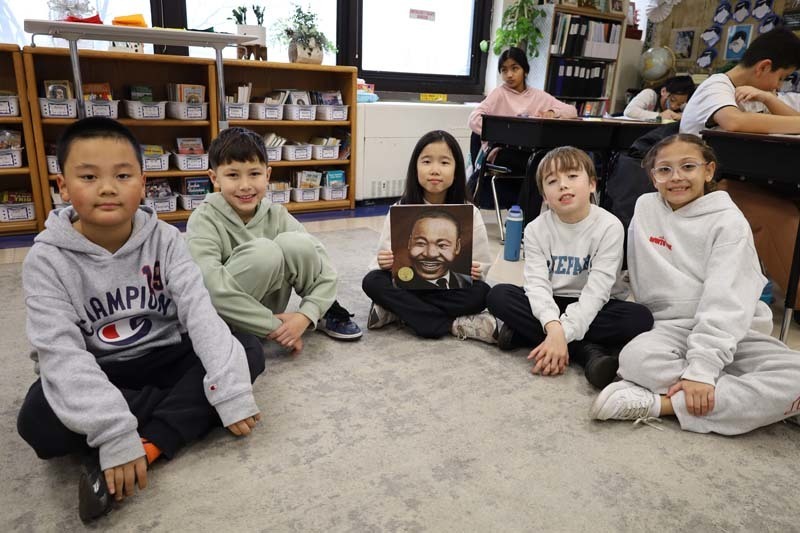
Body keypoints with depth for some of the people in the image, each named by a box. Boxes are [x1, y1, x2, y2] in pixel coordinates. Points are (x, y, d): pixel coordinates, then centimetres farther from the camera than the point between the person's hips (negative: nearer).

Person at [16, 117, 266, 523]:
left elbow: (199, 310, -19)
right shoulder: (48, 259, -15)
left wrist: (232, 390, -31)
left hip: (164, 359, 2)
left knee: (248, 351, -20)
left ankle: (147, 446, -26)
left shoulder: (163, 239, -10)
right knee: (38, 421, -32)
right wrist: (114, 432, -36)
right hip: (95, 375, -1)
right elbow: (61, 352, -23)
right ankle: (188, 407, -18)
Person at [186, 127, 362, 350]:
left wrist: (305, 315, -26)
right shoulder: (205, 219, -18)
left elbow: (326, 270, -11)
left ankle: (325, 312, 1)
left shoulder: (277, 215, -7)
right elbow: (212, 288, -32)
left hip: (266, 308, 5)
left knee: (296, 243, -22)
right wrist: (273, 327, -29)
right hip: (220, 317, -4)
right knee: (264, 252, -31)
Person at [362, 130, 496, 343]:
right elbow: (383, 258, -3)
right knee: (373, 281, -27)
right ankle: (454, 325, -29)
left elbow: (482, 266, -1)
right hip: (407, 286, 1)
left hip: (452, 289, -1)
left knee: (481, 293, -29)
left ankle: (395, 311, -22)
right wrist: (384, 262, -26)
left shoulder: (469, 213, -5)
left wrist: (474, 271, -24)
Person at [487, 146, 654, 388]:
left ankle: (525, 333, -29)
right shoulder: (536, 229, -8)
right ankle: (587, 351, -28)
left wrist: (563, 332, -33)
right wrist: (552, 326, -38)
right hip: (551, 305, 2)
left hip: (593, 307, -1)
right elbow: (537, 284, -18)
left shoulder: (609, 226, -15)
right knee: (499, 295, -23)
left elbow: (596, 290, -22)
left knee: (640, 318, -30)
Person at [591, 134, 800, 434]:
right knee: (637, 358, -33)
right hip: (670, 328, 1)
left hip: (732, 332, 0)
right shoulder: (645, 208, 5)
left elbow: (726, 301, -17)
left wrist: (701, 368, -27)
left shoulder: (729, 222, -5)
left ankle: (661, 404, -30)